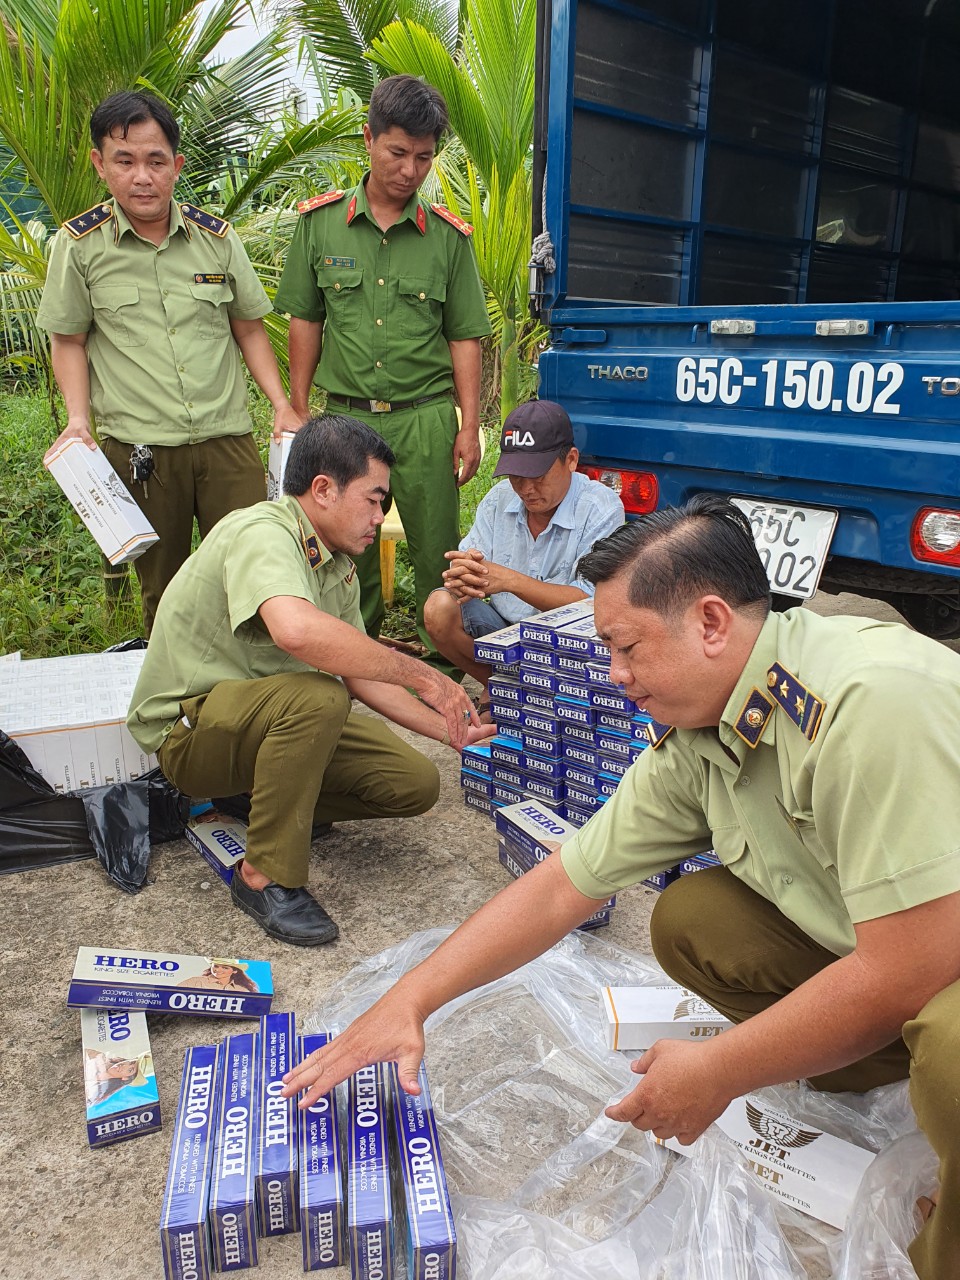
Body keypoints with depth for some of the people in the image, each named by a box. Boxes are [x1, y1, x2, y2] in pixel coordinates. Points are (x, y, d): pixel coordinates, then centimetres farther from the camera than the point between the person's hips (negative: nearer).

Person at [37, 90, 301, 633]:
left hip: (228, 439, 1)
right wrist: (78, 419, -6)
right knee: (163, 587, 9)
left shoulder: (217, 237, 4)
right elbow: (68, 341, 8)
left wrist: (284, 405, 3)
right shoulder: (80, 244, 0)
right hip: (138, 450, -1)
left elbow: (249, 328, 13)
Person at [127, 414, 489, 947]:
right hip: (188, 728, -8)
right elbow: (296, 630, -45)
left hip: (279, 714, 8)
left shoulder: (337, 562, 3)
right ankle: (266, 875, -20)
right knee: (319, 696, -37)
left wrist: (451, 730, 5)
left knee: (415, 783, -6)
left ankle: (266, 805, 11)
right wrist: (420, 674, -35)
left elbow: (361, 674, 10)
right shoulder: (262, 534, -24)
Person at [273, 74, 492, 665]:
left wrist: (470, 426, -1)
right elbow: (306, 322, 10)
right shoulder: (320, 221, 5)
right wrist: (299, 411, 7)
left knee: (438, 554, 3)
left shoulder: (448, 236, 4)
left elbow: (464, 338, 5)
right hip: (346, 415, 1)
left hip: (427, 417, -1)